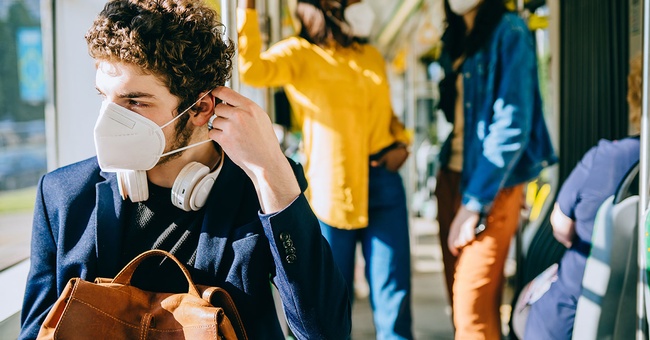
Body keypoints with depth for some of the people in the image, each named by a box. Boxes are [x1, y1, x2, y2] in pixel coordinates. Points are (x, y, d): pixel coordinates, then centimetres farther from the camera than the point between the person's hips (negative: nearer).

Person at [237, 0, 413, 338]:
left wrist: (401, 143, 5)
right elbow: (251, 68, -20)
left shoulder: (371, 56, 15)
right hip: (332, 184, -4)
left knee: (393, 293, 3)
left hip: (384, 181, 4)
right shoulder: (299, 53, -1)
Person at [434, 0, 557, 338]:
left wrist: (474, 203, -17)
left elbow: (511, 126, -15)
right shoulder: (456, 38, 14)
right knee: (458, 306, 9)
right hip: (450, 177, 7)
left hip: (491, 184, -7)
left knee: (472, 313, -9)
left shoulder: (509, 33, -9)